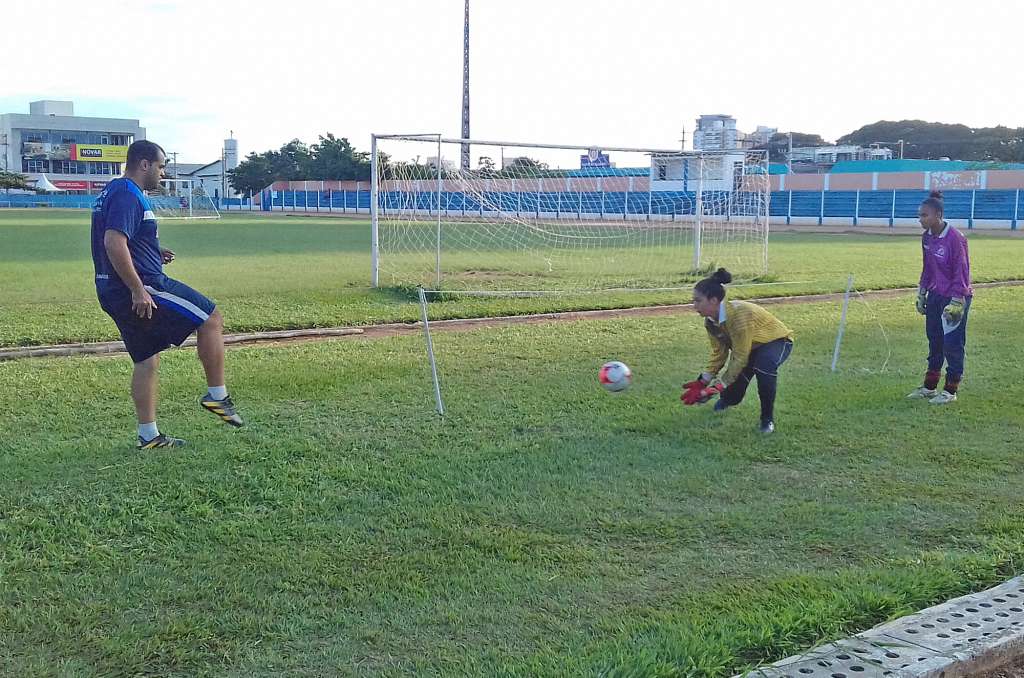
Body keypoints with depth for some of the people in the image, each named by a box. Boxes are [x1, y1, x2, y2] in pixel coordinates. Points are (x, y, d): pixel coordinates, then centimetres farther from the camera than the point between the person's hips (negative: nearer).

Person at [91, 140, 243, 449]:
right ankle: (217, 396, 5)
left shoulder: (112, 192, 19)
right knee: (211, 318, -1)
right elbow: (114, 243, -27)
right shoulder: (128, 196, -15)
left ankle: (149, 435, 18)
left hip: (114, 294, 11)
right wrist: (138, 290, -26)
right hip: (144, 287, -11)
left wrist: (154, 253, 16)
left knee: (147, 360, 14)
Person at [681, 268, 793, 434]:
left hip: (776, 341, -7)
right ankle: (727, 399, 42)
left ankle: (768, 418, -19)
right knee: (732, 397, 1)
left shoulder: (739, 315, -38)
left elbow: (740, 358, -34)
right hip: (751, 347, 7)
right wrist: (702, 382, -15)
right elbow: (719, 353, -6)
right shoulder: (710, 321, -15)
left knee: (764, 365, -41)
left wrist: (717, 387, -32)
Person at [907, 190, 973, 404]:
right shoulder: (927, 237, 3)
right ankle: (929, 387, 26)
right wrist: (922, 294, 15)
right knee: (934, 341, 15)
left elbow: (961, 272, -18)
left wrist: (955, 302, -19)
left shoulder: (955, 239, -20)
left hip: (956, 297, -8)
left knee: (952, 343, -1)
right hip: (935, 296, 8)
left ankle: (950, 391, 10)